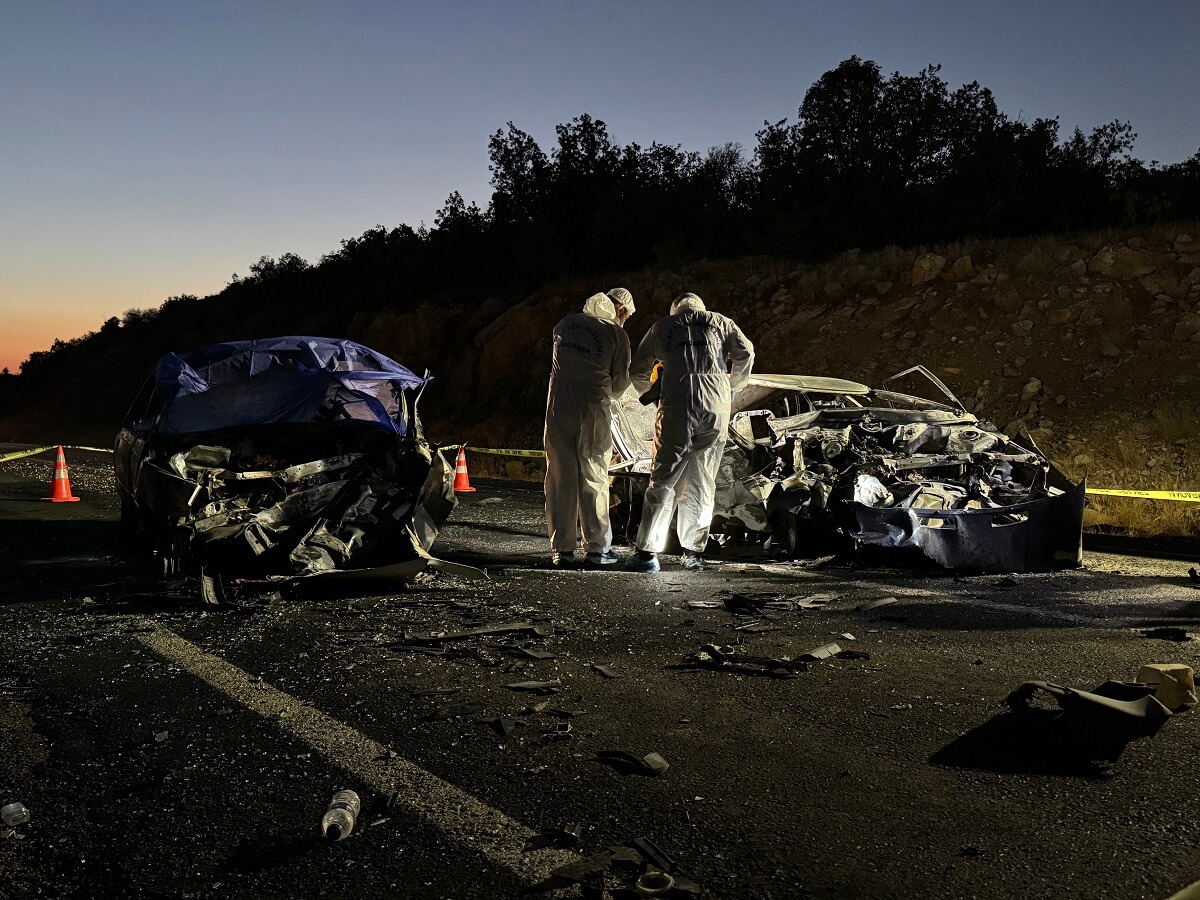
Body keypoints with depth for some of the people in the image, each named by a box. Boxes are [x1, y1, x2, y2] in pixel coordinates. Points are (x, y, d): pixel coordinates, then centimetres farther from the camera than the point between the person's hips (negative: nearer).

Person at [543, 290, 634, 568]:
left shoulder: (565, 323, 10)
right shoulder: (616, 334, -1)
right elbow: (620, 383, 3)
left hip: (558, 408, 3)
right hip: (594, 410, -3)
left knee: (560, 479, 7)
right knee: (594, 479, 5)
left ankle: (561, 550, 10)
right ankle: (596, 549, 9)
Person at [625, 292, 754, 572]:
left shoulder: (662, 326, 20)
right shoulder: (720, 322, 21)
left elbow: (637, 371, 22)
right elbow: (745, 353, 7)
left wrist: (646, 390, 43)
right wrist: (733, 386, 23)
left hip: (676, 404, -1)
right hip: (716, 404, 2)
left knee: (663, 479, -1)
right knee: (702, 482, 10)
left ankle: (647, 552, -6)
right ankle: (694, 552, 13)